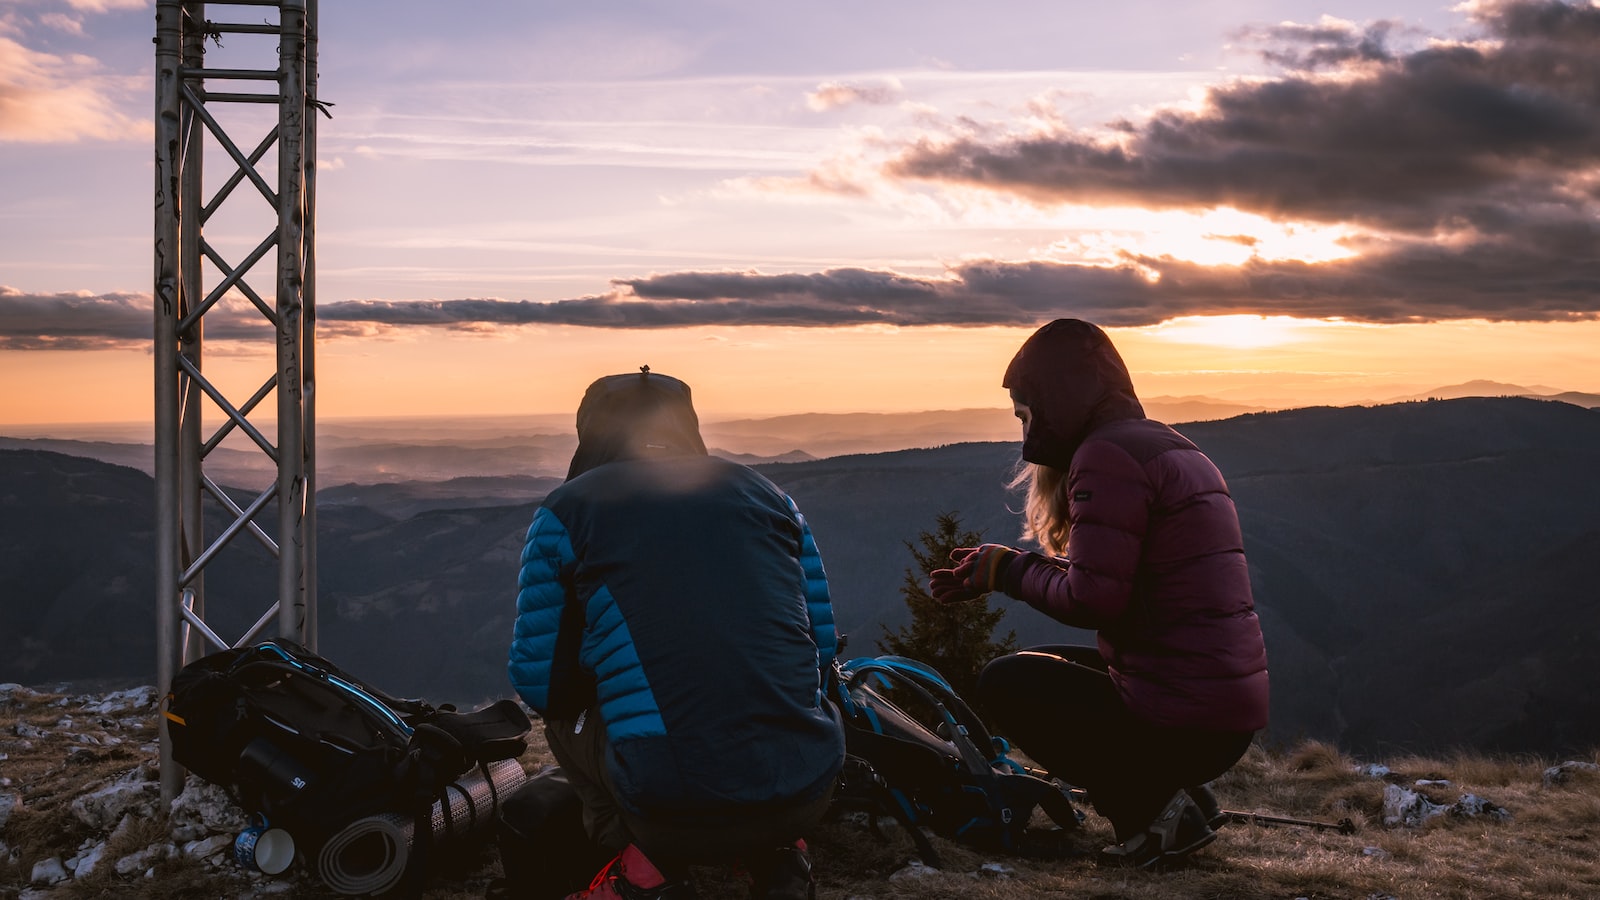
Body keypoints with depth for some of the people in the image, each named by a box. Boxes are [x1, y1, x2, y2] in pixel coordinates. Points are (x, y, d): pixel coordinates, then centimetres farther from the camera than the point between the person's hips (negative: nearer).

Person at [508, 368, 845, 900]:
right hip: (807, 796, 4)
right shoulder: (766, 493, 14)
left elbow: (539, 681, 5)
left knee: (565, 713, 25)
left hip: (673, 807, -3)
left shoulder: (566, 510, 5)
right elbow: (822, 647, 15)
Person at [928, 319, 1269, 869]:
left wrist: (1009, 570, -3)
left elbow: (1091, 600, -21)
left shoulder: (1108, 453, -15)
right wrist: (993, 572, 16)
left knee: (1004, 684, 6)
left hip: (1181, 722, -10)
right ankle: (1179, 794, 14)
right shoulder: (1173, 447, 15)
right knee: (1045, 666, 25)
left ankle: (1154, 811, -1)